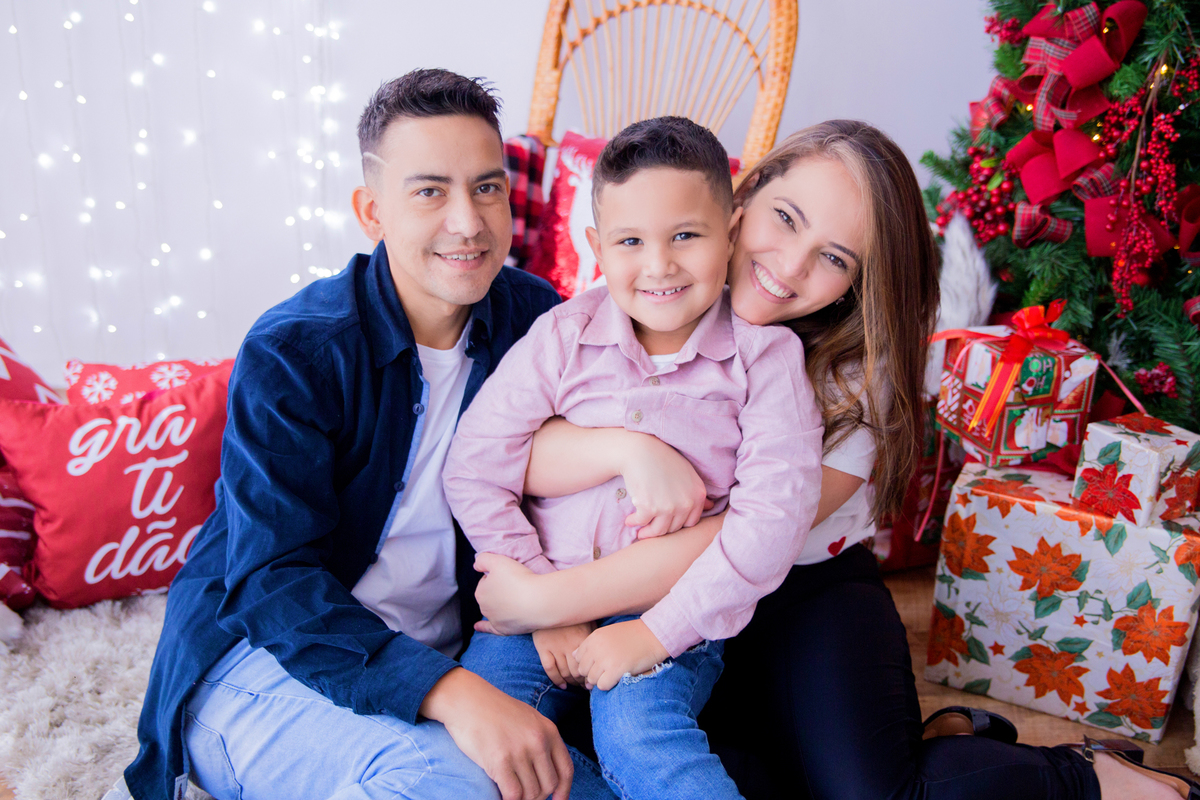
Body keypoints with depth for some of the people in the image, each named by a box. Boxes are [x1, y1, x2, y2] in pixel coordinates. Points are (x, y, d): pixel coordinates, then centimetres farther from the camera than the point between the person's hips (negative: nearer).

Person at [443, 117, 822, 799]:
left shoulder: (765, 354, -4)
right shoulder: (562, 337, -1)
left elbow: (775, 512, -13)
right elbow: (474, 471, -2)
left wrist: (658, 631, -17)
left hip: (679, 617, -2)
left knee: (638, 732, -28)